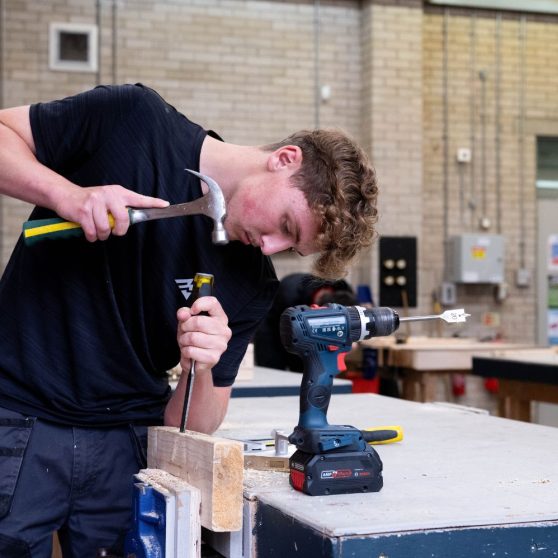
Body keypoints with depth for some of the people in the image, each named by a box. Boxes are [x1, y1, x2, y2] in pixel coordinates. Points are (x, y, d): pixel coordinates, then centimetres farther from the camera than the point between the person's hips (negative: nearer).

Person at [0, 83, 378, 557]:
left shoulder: (254, 285, -4)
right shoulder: (134, 121, -11)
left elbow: (192, 427, -1)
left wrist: (200, 370, -22)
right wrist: (68, 194, -22)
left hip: (129, 446, 3)